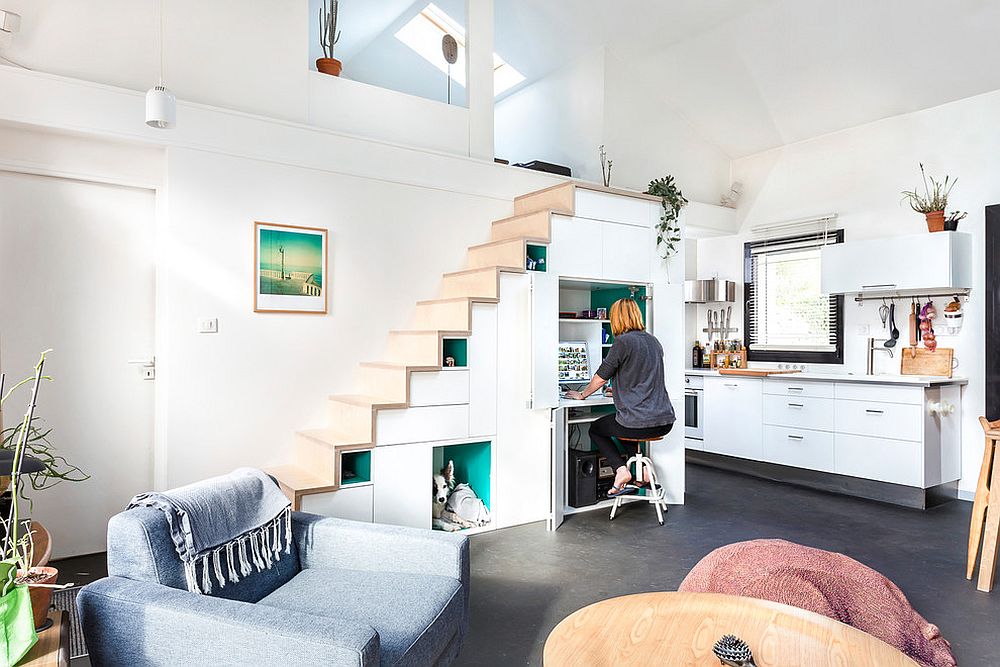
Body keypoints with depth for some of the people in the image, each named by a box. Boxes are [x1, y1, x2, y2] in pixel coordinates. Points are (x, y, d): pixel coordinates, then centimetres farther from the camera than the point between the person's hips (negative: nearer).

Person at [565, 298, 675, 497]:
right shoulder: (653, 341, 13)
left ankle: (621, 470, 1)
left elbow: (601, 377, -4)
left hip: (640, 423, -7)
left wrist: (582, 394, 14)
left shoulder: (623, 342, -11)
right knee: (624, 424, 35)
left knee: (595, 430, 19)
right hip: (665, 421, 7)